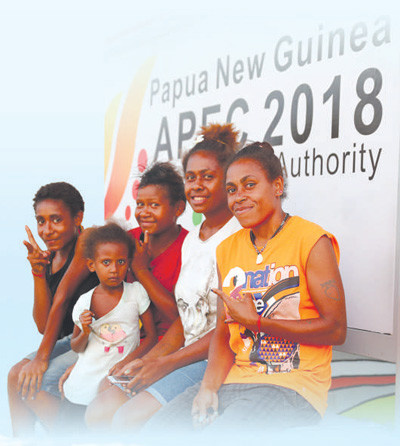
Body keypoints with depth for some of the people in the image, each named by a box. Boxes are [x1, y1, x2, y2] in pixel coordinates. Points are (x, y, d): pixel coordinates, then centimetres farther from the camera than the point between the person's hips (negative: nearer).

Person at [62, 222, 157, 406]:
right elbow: (76, 348, 13)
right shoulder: (84, 302, 1)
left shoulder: (136, 292, -1)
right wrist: (85, 334, -9)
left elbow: (151, 337, 1)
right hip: (86, 377, 1)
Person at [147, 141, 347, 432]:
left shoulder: (311, 241, -5)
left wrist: (257, 321, -12)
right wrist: (209, 386, -7)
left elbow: (336, 329, -10)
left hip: (292, 384, -5)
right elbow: (223, 333, 11)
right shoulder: (227, 249, 14)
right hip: (233, 379, 5)